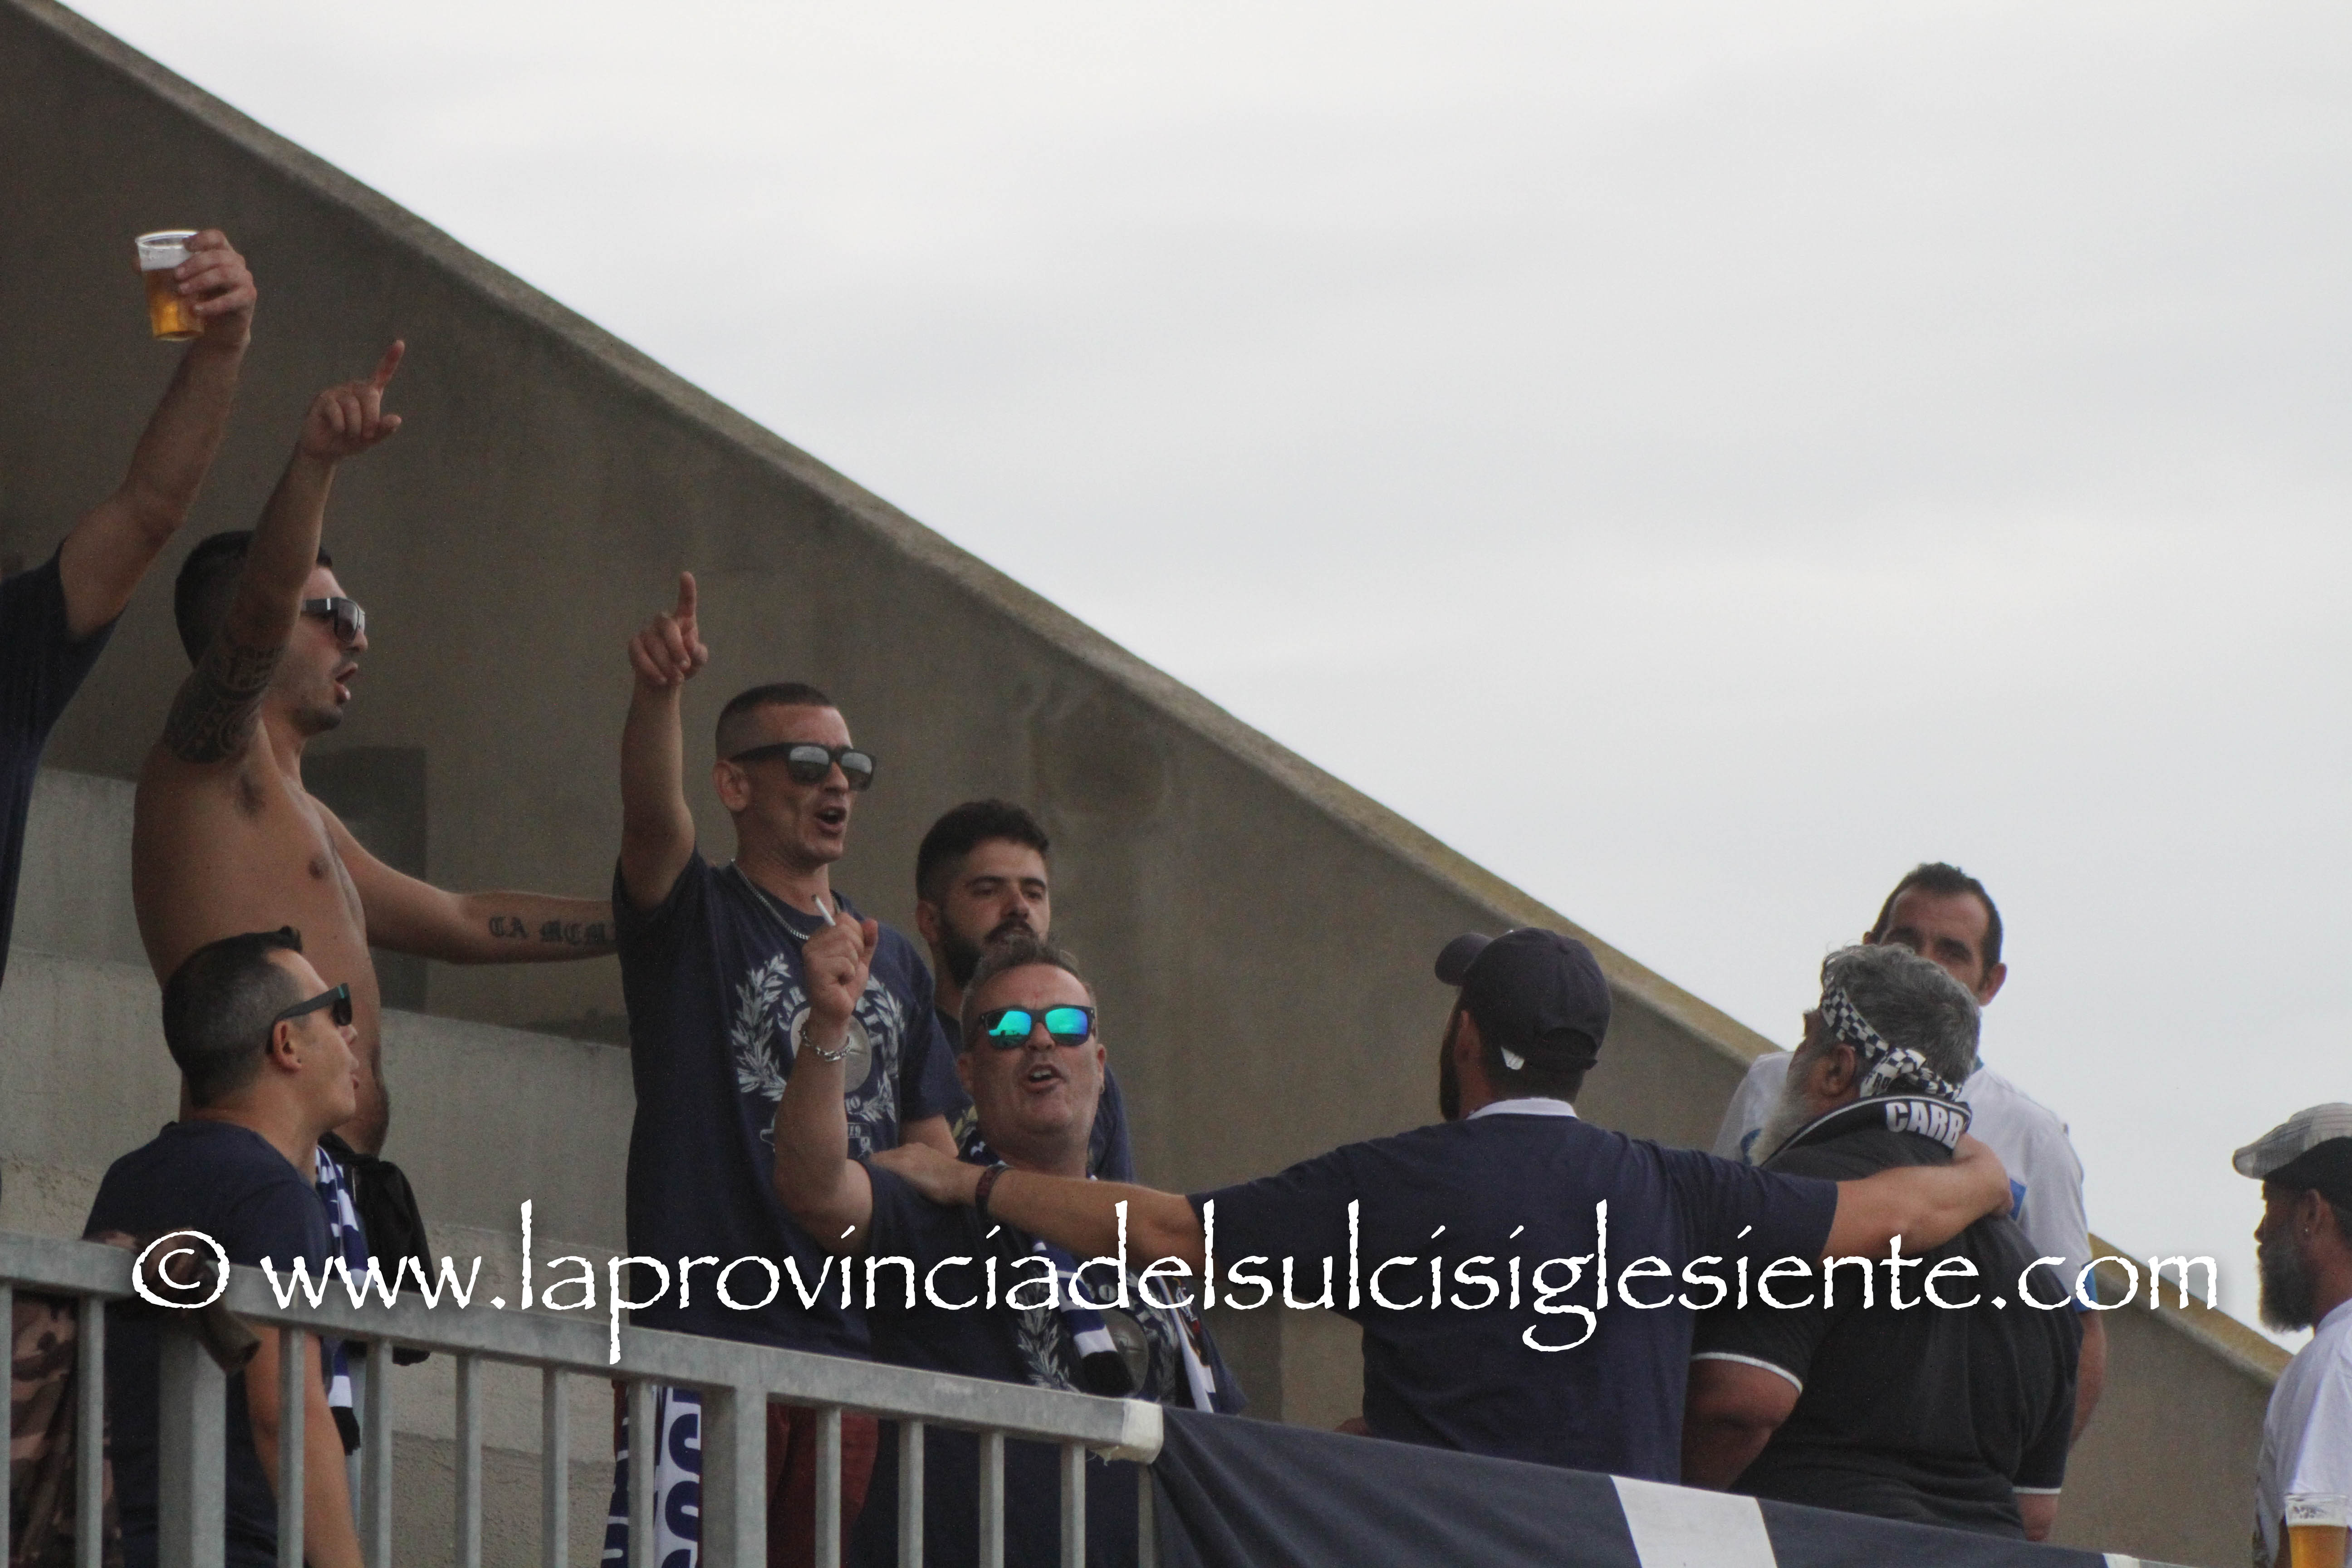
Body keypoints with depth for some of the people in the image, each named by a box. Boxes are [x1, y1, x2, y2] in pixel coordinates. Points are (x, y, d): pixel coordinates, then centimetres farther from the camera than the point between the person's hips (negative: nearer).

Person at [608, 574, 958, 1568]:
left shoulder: (891, 962, 20)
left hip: (858, 1338, 5)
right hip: (705, 1327, -5)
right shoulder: (696, 920, 4)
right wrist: (657, 693, -38)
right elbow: (653, 816, -18)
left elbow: (932, 1151, 21)